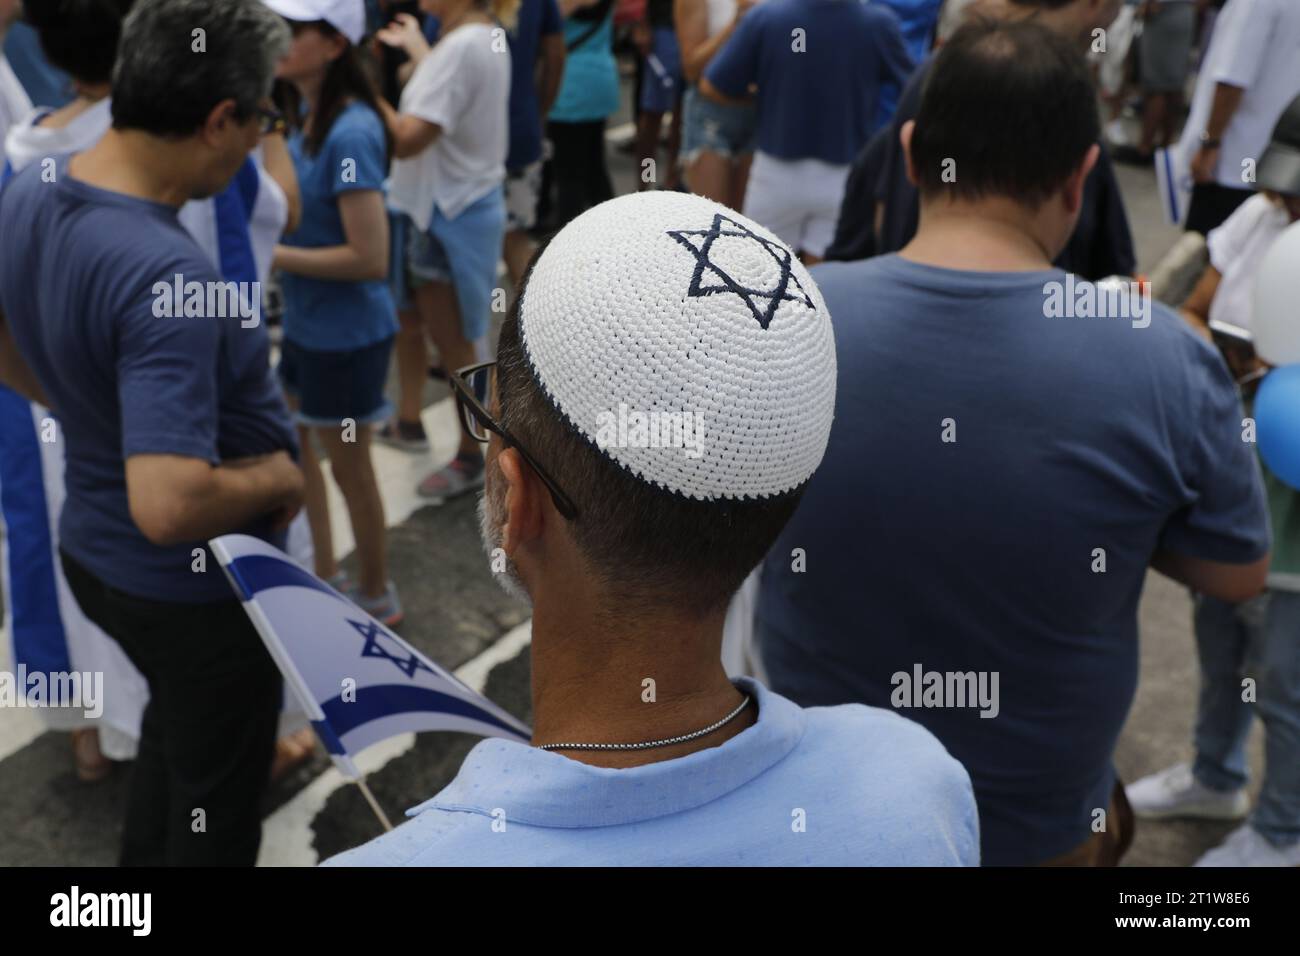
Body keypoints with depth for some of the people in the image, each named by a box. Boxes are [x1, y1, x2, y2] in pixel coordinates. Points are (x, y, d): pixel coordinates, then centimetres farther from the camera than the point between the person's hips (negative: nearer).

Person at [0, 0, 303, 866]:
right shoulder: (165, 276, -35)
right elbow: (170, 506, -40)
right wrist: (276, 477, -22)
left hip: (94, 548, 9)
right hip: (196, 587, -8)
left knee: (176, 725, 33)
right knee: (218, 804, 16)